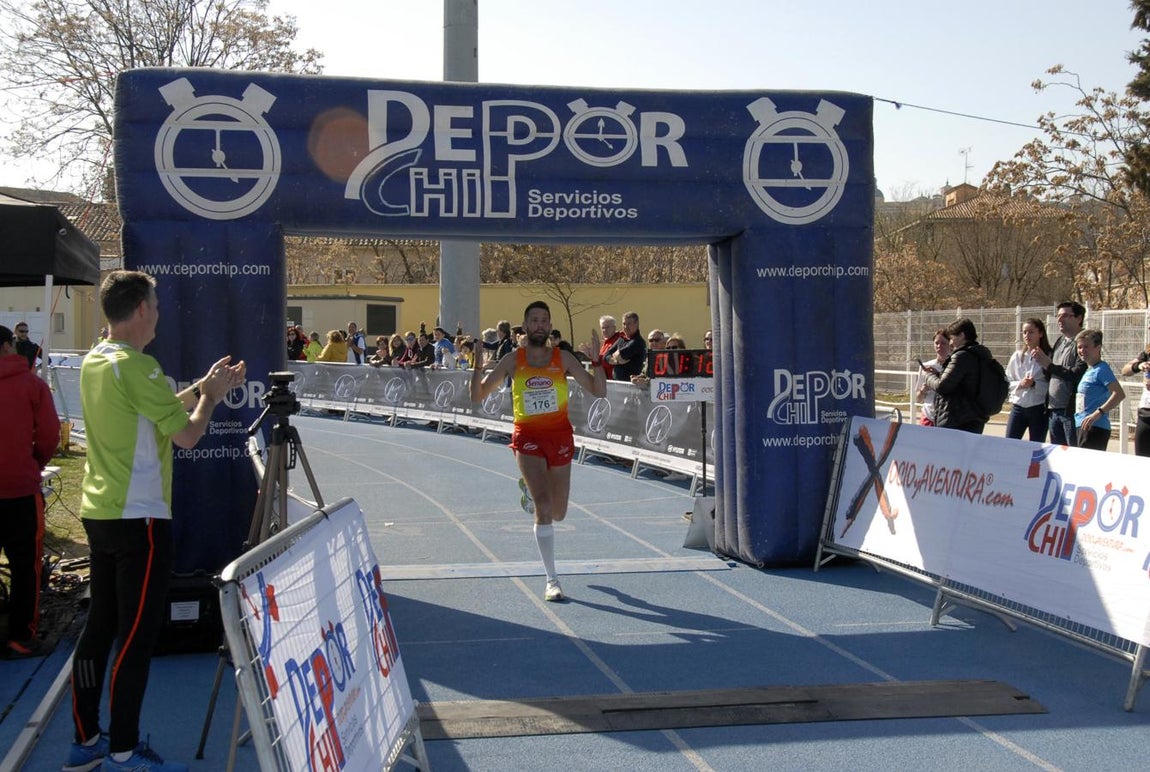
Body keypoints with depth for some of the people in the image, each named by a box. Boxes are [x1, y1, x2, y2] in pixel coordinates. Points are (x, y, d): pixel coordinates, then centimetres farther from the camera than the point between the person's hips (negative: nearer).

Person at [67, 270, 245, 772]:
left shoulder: (93, 363, 10)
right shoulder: (137, 367, -16)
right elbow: (187, 435, -15)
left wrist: (201, 388, 16)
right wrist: (210, 396, 1)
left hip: (98, 513, 9)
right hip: (139, 517, -9)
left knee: (99, 626, 13)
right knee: (137, 635, -2)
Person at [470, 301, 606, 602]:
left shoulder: (563, 358, 0)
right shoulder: (512, 361, 0)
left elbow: (598, 392, -3)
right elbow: (477, 396, 3)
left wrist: (596, 360, -16)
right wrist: (478, 366, -12)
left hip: (560, 435, 2)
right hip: (527, 437, -2)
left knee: (558, 513, 12)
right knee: (544, 506, -18)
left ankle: (529, 489, 48)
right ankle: (551, 580, -10)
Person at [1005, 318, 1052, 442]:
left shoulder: (1049, 356, -5)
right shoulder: (1017, 356, 7)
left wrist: (1034, 384, -20)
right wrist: (1020, 384, -11)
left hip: (1039, 408, -3)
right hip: (1018, 407, 3)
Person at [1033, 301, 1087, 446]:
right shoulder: (1060, 341, 17)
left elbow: (1077, 374, -20)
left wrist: (1049, 365, -24)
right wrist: (1042, 362, -2)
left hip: (1072, 410, -8)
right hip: (1054, 410, 8)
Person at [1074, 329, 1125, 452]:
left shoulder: (1101, 369, -10)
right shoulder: (1088, 370, 16)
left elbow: (1119, 394, -20)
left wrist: (1098, 413, -26)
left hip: (1095, 428, -9)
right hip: (1084, 427, 9)